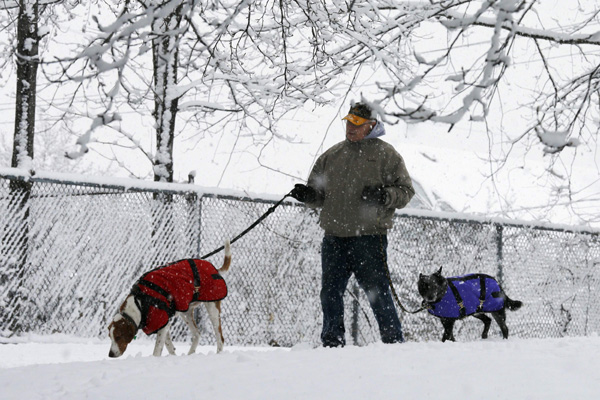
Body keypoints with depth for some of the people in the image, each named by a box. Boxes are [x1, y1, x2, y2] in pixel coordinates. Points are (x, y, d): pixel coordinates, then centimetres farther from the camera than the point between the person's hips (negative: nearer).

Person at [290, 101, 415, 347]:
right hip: (334, 237, 5)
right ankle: (332, 341, 14)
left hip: (369, 237, -5)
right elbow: (319, 194, 24)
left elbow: (405, 191, 2)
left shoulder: (385, 154, 5)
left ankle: (393, 342, 3)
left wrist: (384, 195, -16)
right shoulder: (331, 156, 19)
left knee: (377, 291, -6)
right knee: (331, 292, 5)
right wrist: (308, 195, 2)